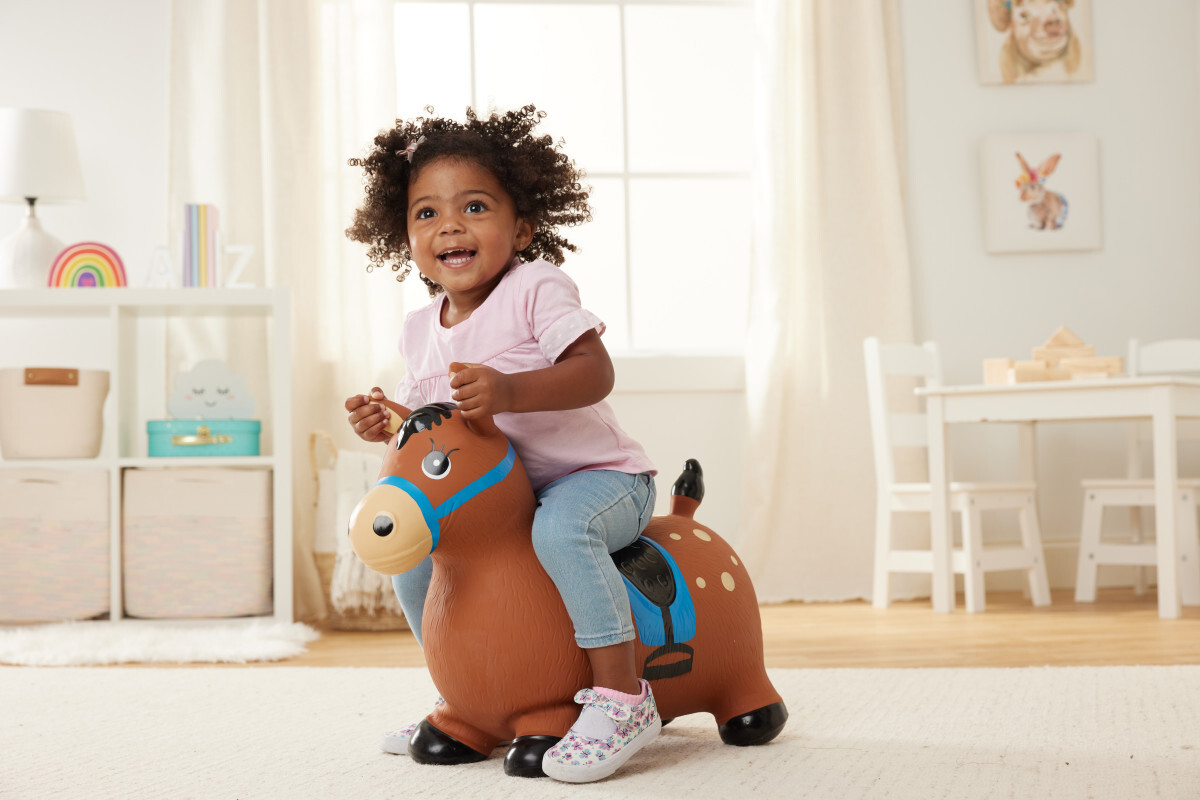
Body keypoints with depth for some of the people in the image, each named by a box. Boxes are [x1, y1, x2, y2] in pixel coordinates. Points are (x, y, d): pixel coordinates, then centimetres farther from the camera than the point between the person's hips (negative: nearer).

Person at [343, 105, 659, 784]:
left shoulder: (535, 288, -15)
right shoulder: (421, 331, 6)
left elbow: (595, 371, -27)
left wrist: (511, 391, -41)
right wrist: (388, 423, -8)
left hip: (599, 477, -8)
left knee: (561, 527, -38)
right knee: (413, 560, 7)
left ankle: (622, 696, -31)